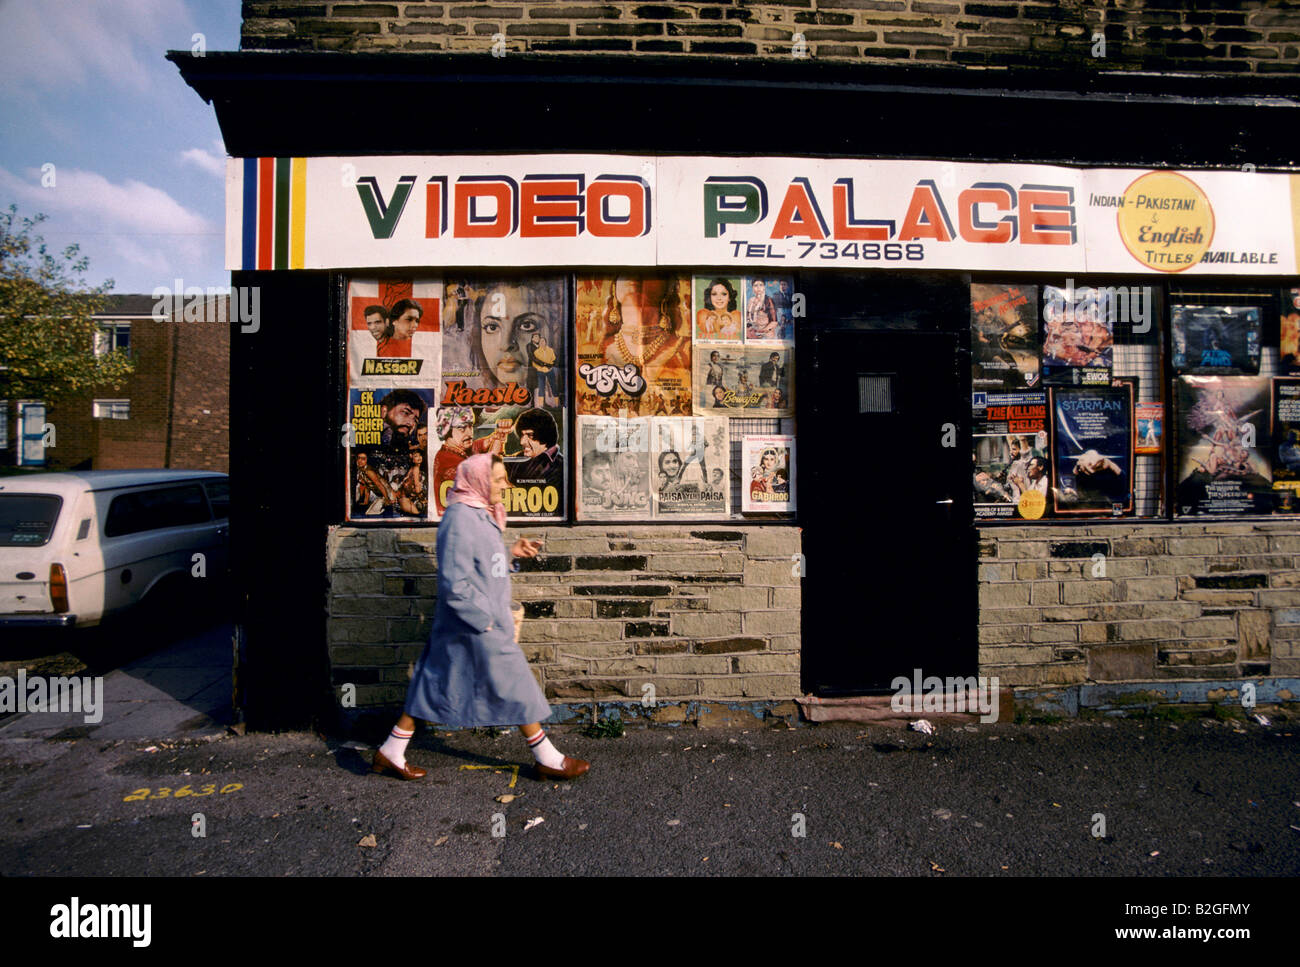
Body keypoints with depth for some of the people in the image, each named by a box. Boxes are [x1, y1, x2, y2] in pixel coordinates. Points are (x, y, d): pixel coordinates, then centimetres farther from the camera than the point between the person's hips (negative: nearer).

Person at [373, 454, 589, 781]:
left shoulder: (479, 515, 10)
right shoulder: (460, 519, -21)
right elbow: (454, 584, -24)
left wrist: (511, 551, 7)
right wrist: (486, 621, -20)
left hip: (484, 619, 10)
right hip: (474, 625, -10)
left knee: (434, 685, 16)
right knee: (515, 686, 2)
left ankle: (391, 753, 27)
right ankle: (548, 760, 16)